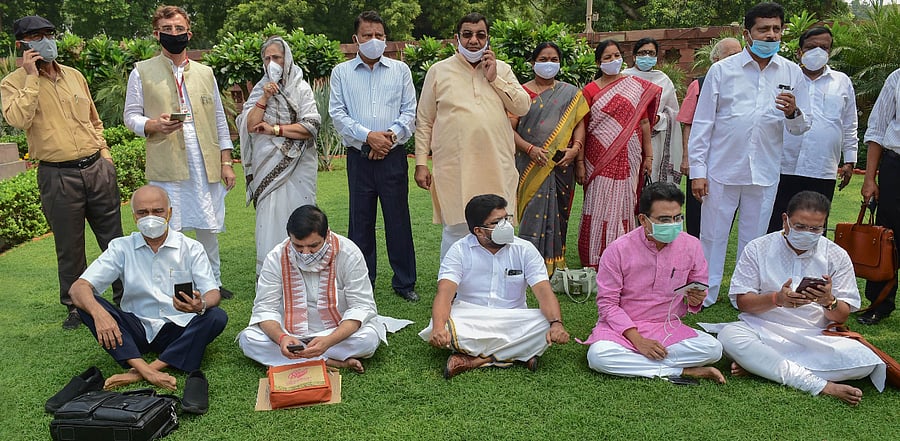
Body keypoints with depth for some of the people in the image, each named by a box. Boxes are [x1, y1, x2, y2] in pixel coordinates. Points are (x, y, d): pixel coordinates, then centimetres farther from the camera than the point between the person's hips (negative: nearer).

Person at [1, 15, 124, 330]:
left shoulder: (75, 76, 11)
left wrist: (104, 153, 11)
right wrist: (32, 77, -17)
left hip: (97, 168, 4)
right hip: (58, 177, -4)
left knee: (114, 238, 10)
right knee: (69, 247, 7)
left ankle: (125, 297, 25)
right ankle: (76, 307, 23)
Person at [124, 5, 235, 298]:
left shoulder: (205, 72, 14)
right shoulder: (142, 71, 5)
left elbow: (219, 119, 14)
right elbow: (130, 115, 6)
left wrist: (226, 162, 8)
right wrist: (153, 125, -17)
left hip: (206, 164, 3)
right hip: (166, 166, -3)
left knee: (208, 227, 8)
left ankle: (213, 282, 23)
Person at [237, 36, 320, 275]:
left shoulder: (301, 88, 2)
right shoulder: (259, 89, 12)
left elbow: (310, 127, -10)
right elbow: (250, 126, 0)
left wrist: (274, 129, -10)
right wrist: (264, 98, -9)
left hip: (297, 166, -2)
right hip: (267, 167, 2)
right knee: (268, 219, 0)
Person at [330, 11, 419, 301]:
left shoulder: (400, 70, 8)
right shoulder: (341, 73, 7)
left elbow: (410, 111, 4)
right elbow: (337, 113, 0)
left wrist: (390, 135, -12)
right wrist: (368, 136, -11)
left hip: (393, 155, 0)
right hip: (359, 156, 0)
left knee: (398, 218, 2)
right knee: (360, 220, 6)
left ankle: (405, 282, 13)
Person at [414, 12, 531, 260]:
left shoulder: (502, 70, 13)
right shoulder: (439, 71, 7)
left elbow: (523, 108, 2)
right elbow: (424, 122, 7)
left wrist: (494, 79, -4)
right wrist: (421, 163, 1)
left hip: (496, 167, 2)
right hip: (454, 168, -2)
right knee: (456, 230, 0)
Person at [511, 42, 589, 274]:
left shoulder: (570, 93, 13)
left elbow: (580, 124, 9)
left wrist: (575, 148, -9)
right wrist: (530, 148, -16)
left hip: (561, 166, 3)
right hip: (531, 166, -2)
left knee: (558, 214, 6)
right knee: (533, 214, -8)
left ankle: (556, 266, 16)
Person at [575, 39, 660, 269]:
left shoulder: (637, 86, 8)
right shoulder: (590, 91, 4)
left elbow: (644, 122, 9)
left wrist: (648, 155, 7)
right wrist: (580, 161, -4)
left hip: (628, 159, 1)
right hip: (599, 160, -1)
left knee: (625, 206, 4)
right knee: (600, 206, -2)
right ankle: (596, 261, 5)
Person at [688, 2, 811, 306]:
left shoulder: (792, 73, 6)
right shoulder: (722, 70, -1)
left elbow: (801, 127, 10)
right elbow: (702, 123, -1)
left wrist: (793, 113, -15)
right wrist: (697, 171, -6)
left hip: (765, 174, 3)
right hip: (722, 170, -2)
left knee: (754, 241, 13)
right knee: (712, 237, 4)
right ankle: (704, 297, 18)